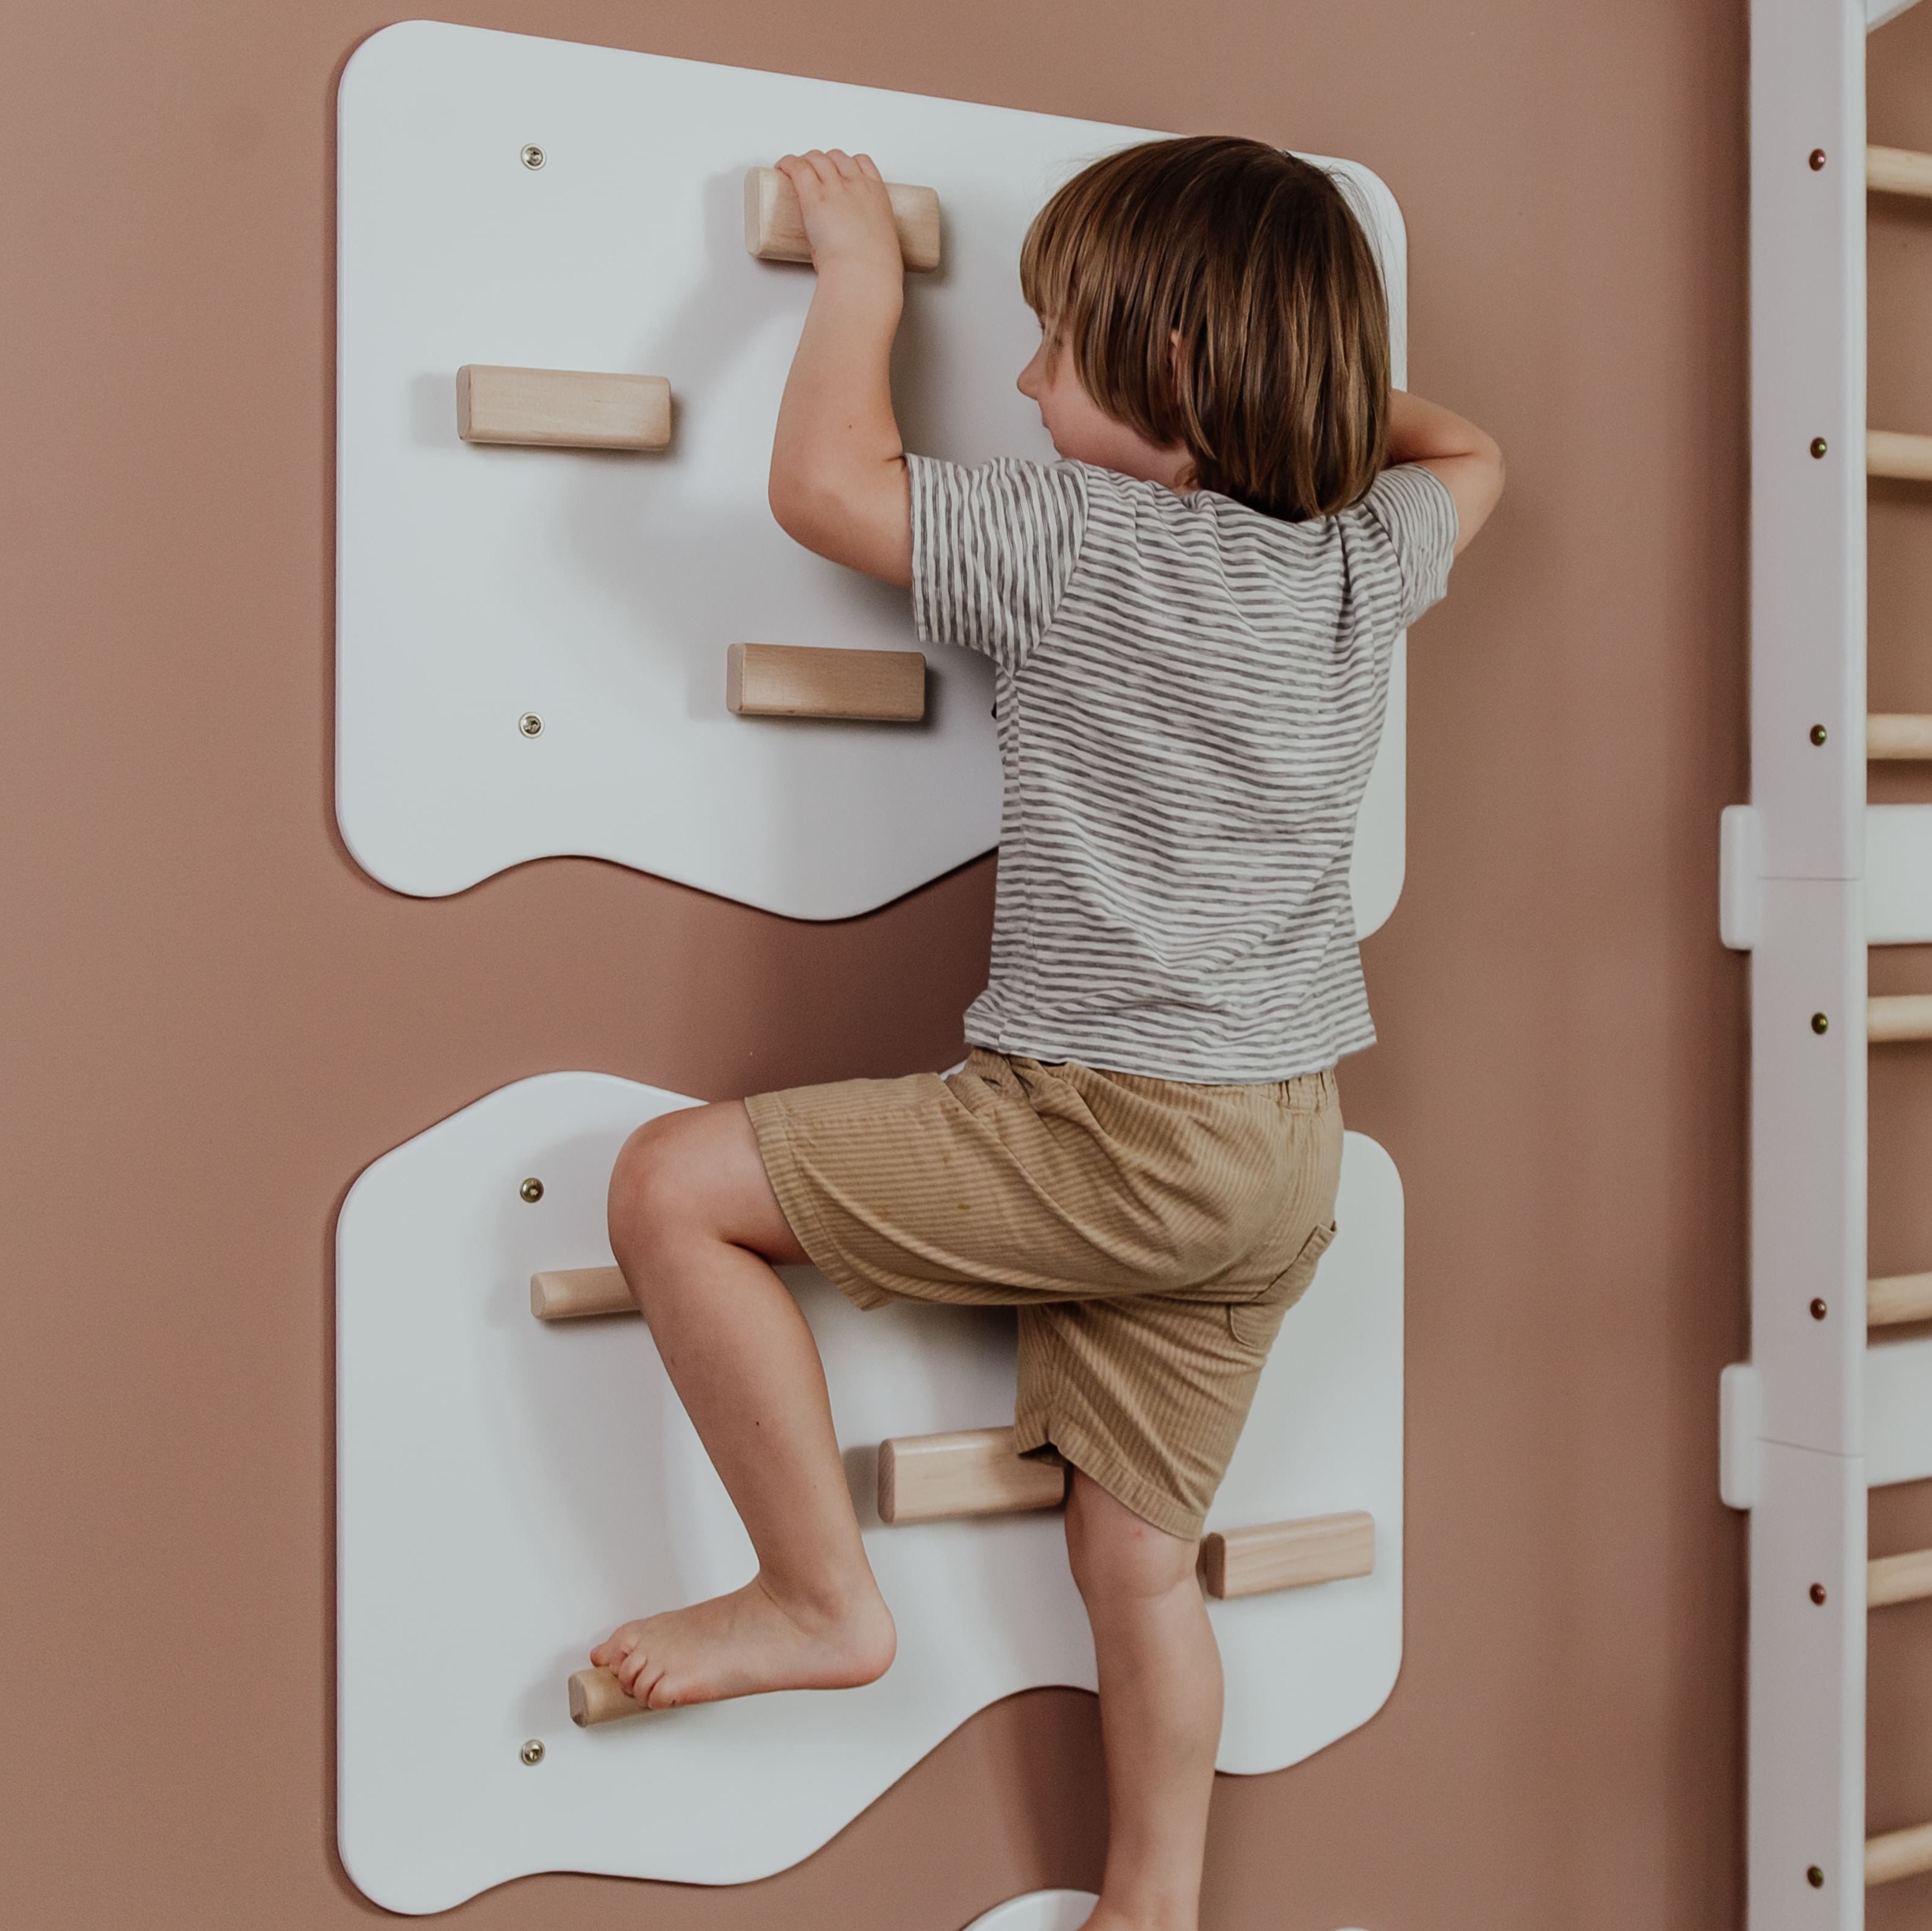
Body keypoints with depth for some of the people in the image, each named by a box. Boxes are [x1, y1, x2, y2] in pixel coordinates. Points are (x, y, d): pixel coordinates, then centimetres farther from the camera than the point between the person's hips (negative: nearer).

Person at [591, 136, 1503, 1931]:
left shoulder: (1092, 547, -15)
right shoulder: (1366, 560, 5)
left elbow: (822, 481, -8)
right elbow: (1465, 455, 28)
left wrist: (862, 271, 5)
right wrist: (1314, 355, 28)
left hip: (1108, 1136, -8)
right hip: (1285, 1152, 8)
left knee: (674, 1181, -2)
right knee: (1137, 1553, 18)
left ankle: (819, 1593, 5)